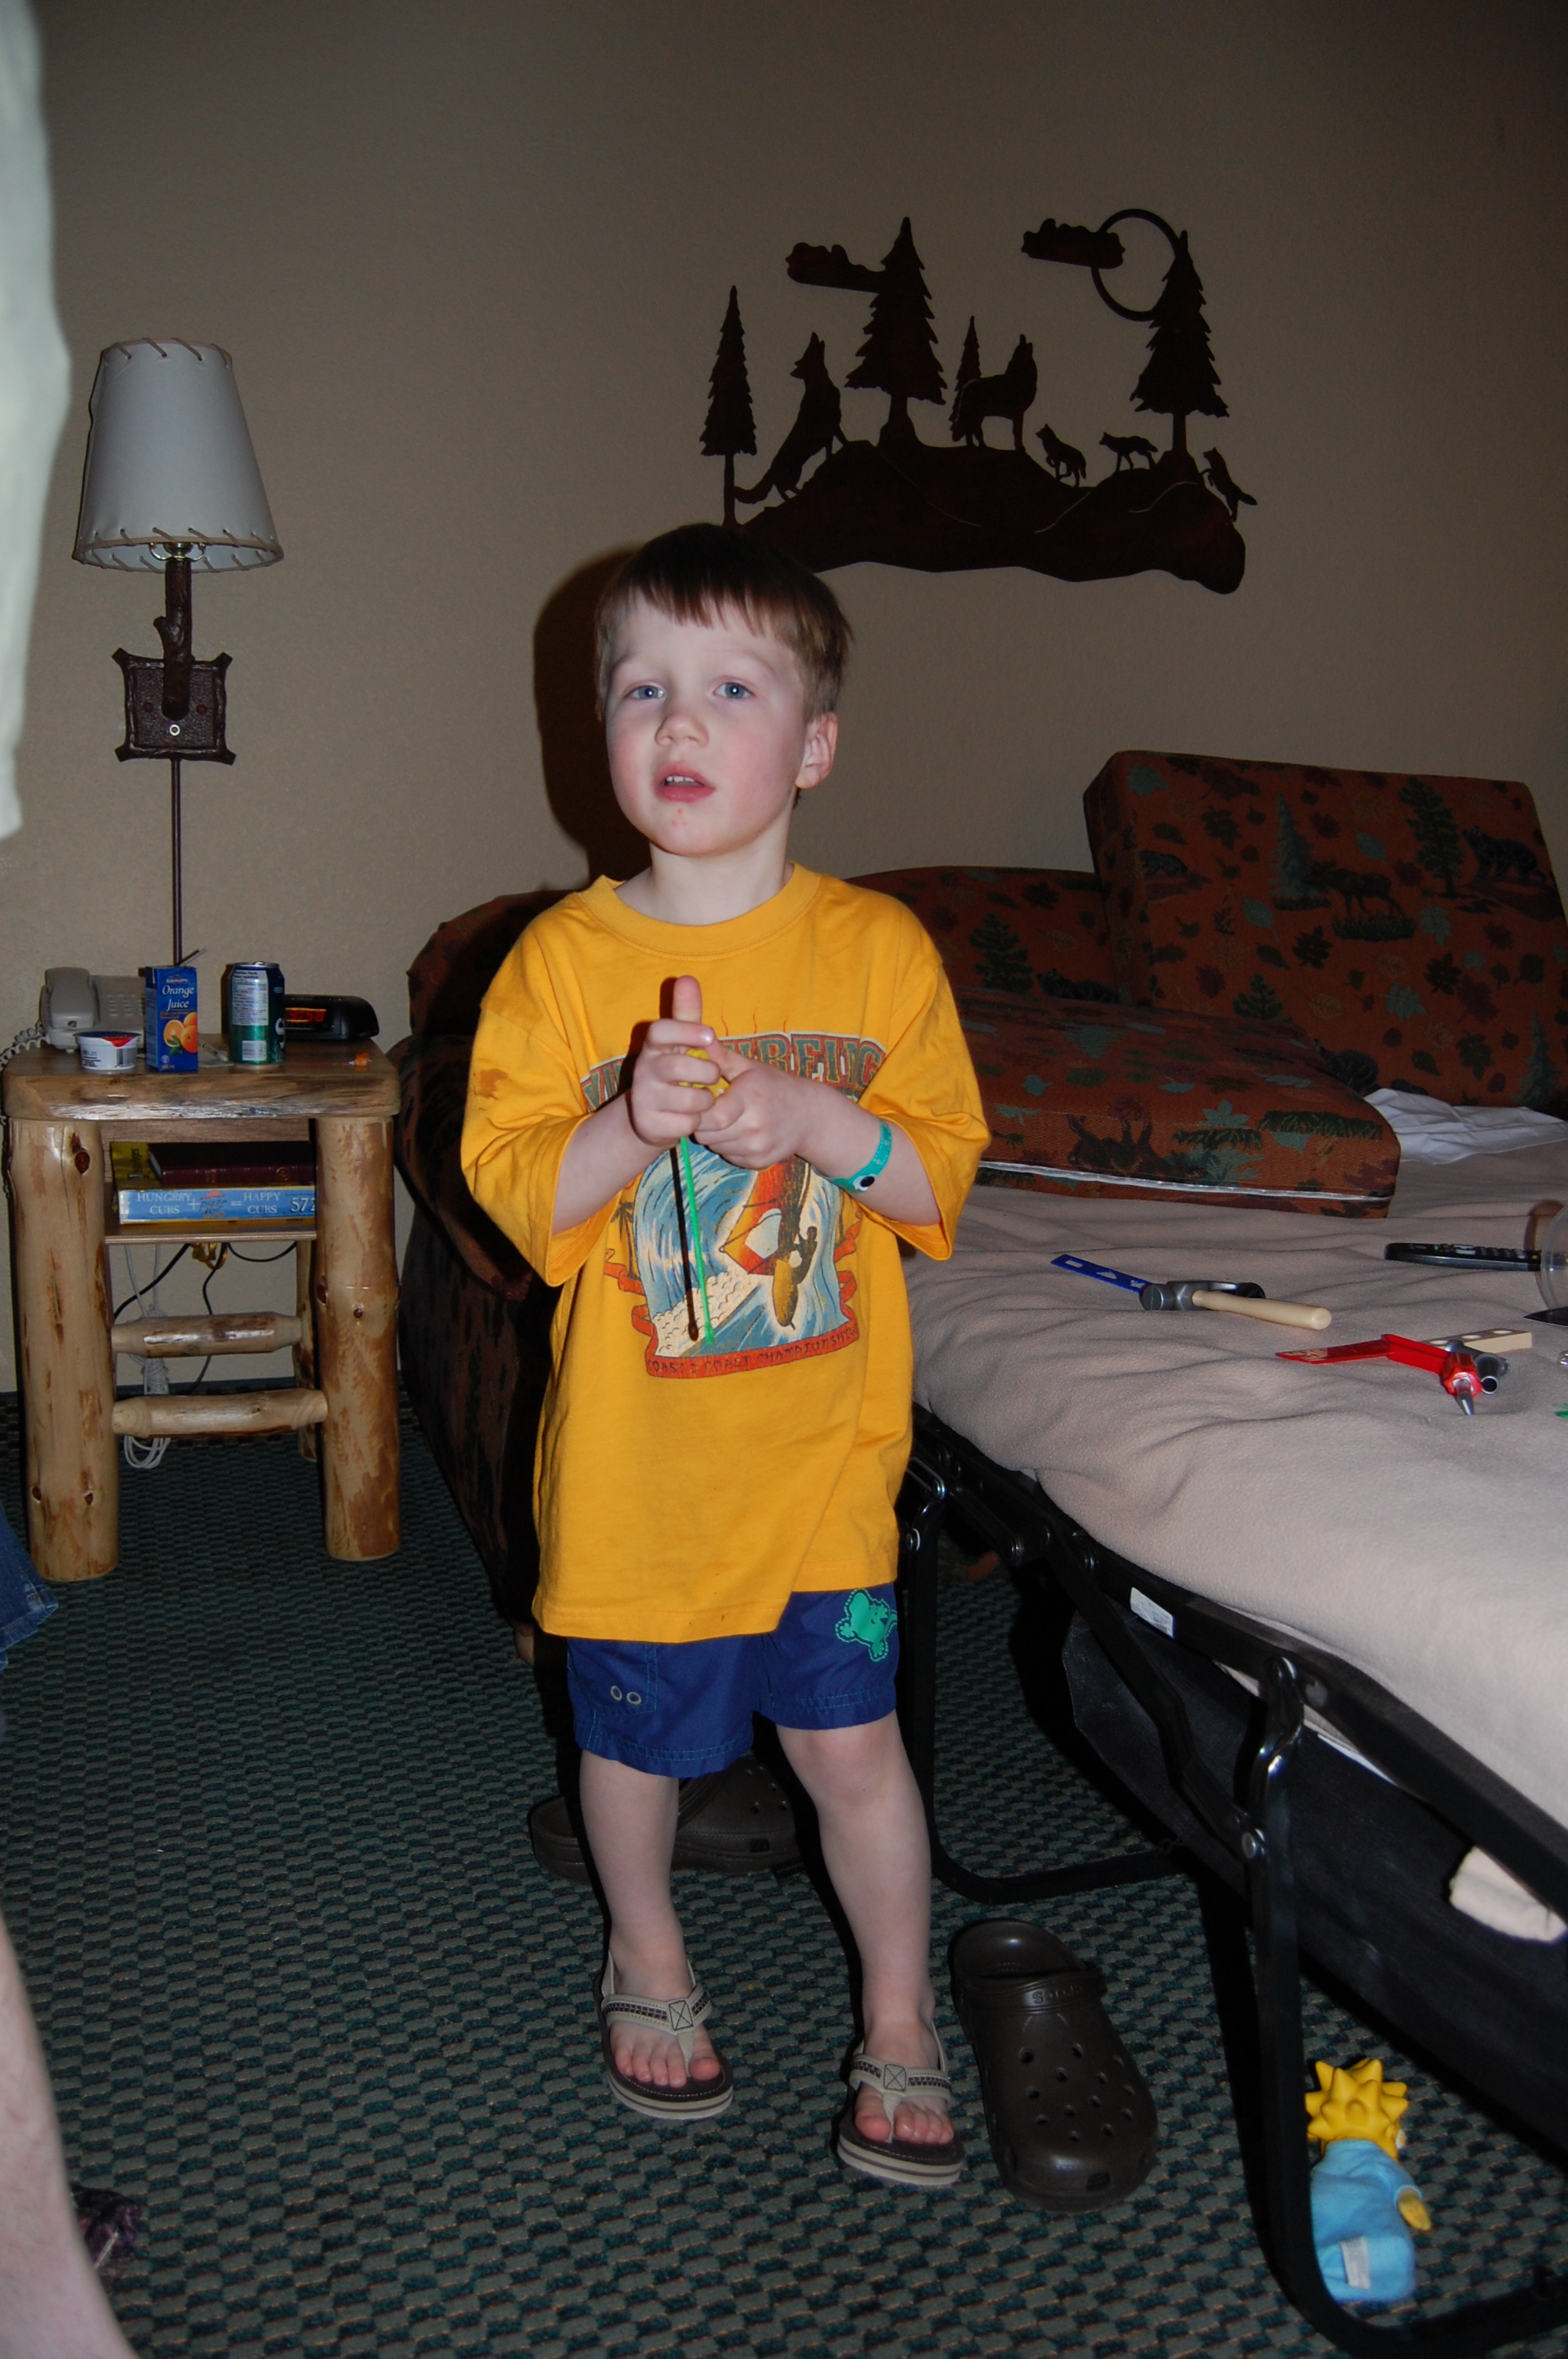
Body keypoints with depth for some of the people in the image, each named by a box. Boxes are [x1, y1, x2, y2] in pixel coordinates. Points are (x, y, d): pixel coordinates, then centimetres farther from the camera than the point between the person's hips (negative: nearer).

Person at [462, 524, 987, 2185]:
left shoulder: (878, 949, -4)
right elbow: (515, 1194, -8)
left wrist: (811, 1122, -22)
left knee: (848, 1737, 6)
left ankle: (900, 2019, 30)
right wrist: (632, 1124, -27)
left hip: (821, 1441, 0)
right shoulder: (562, 958, -6)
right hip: (635, 1454, 1)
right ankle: (647, 1958, 45)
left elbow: (941, 1177, -4)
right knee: (633, 1731, 17)